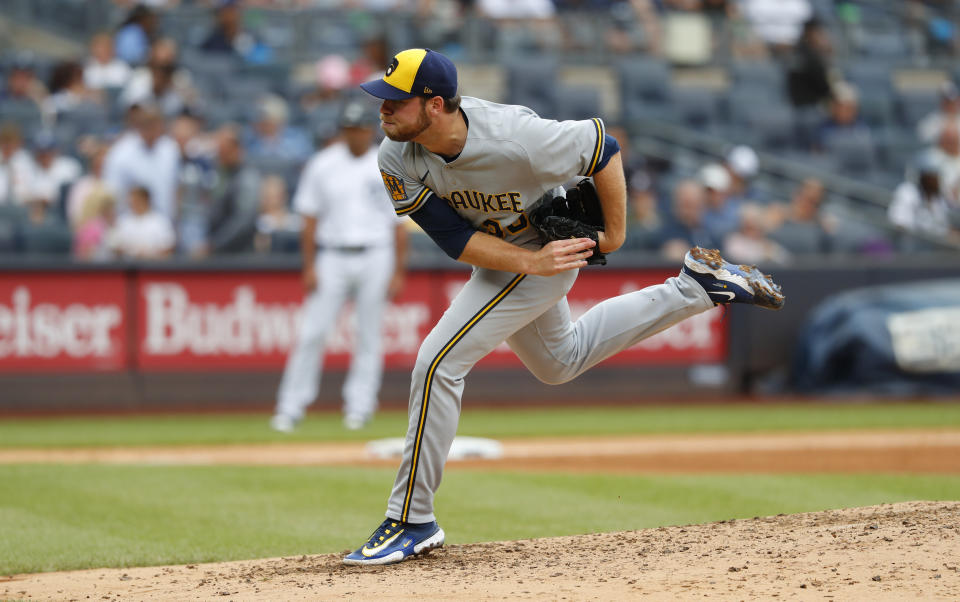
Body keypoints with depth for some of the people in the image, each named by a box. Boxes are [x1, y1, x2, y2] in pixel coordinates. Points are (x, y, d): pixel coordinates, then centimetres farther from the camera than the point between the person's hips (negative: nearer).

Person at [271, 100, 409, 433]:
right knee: (312, 332, -6)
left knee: (369, 336, 1)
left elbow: (399, 225, 5)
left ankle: (359, 406, 9)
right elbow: (310, 219, 5)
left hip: (375, 257, 0)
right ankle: (291, 408, -3)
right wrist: (309, 267, -3)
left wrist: (398, 272, -1)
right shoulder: (323, 165, 4)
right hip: (332, 256, 0)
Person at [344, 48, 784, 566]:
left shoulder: (515, 139, -37)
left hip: (546, 244, -7)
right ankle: (697, 286, 34)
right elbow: (453, 237, -20)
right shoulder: (397, 159, -22)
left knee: (438, 362, -16)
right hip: (504, 258, 7)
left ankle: (412, 521, -6)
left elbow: (603, 150, -22)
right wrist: (533, 263, -32)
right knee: (560, 362, 28)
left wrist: (615, 234, -13)